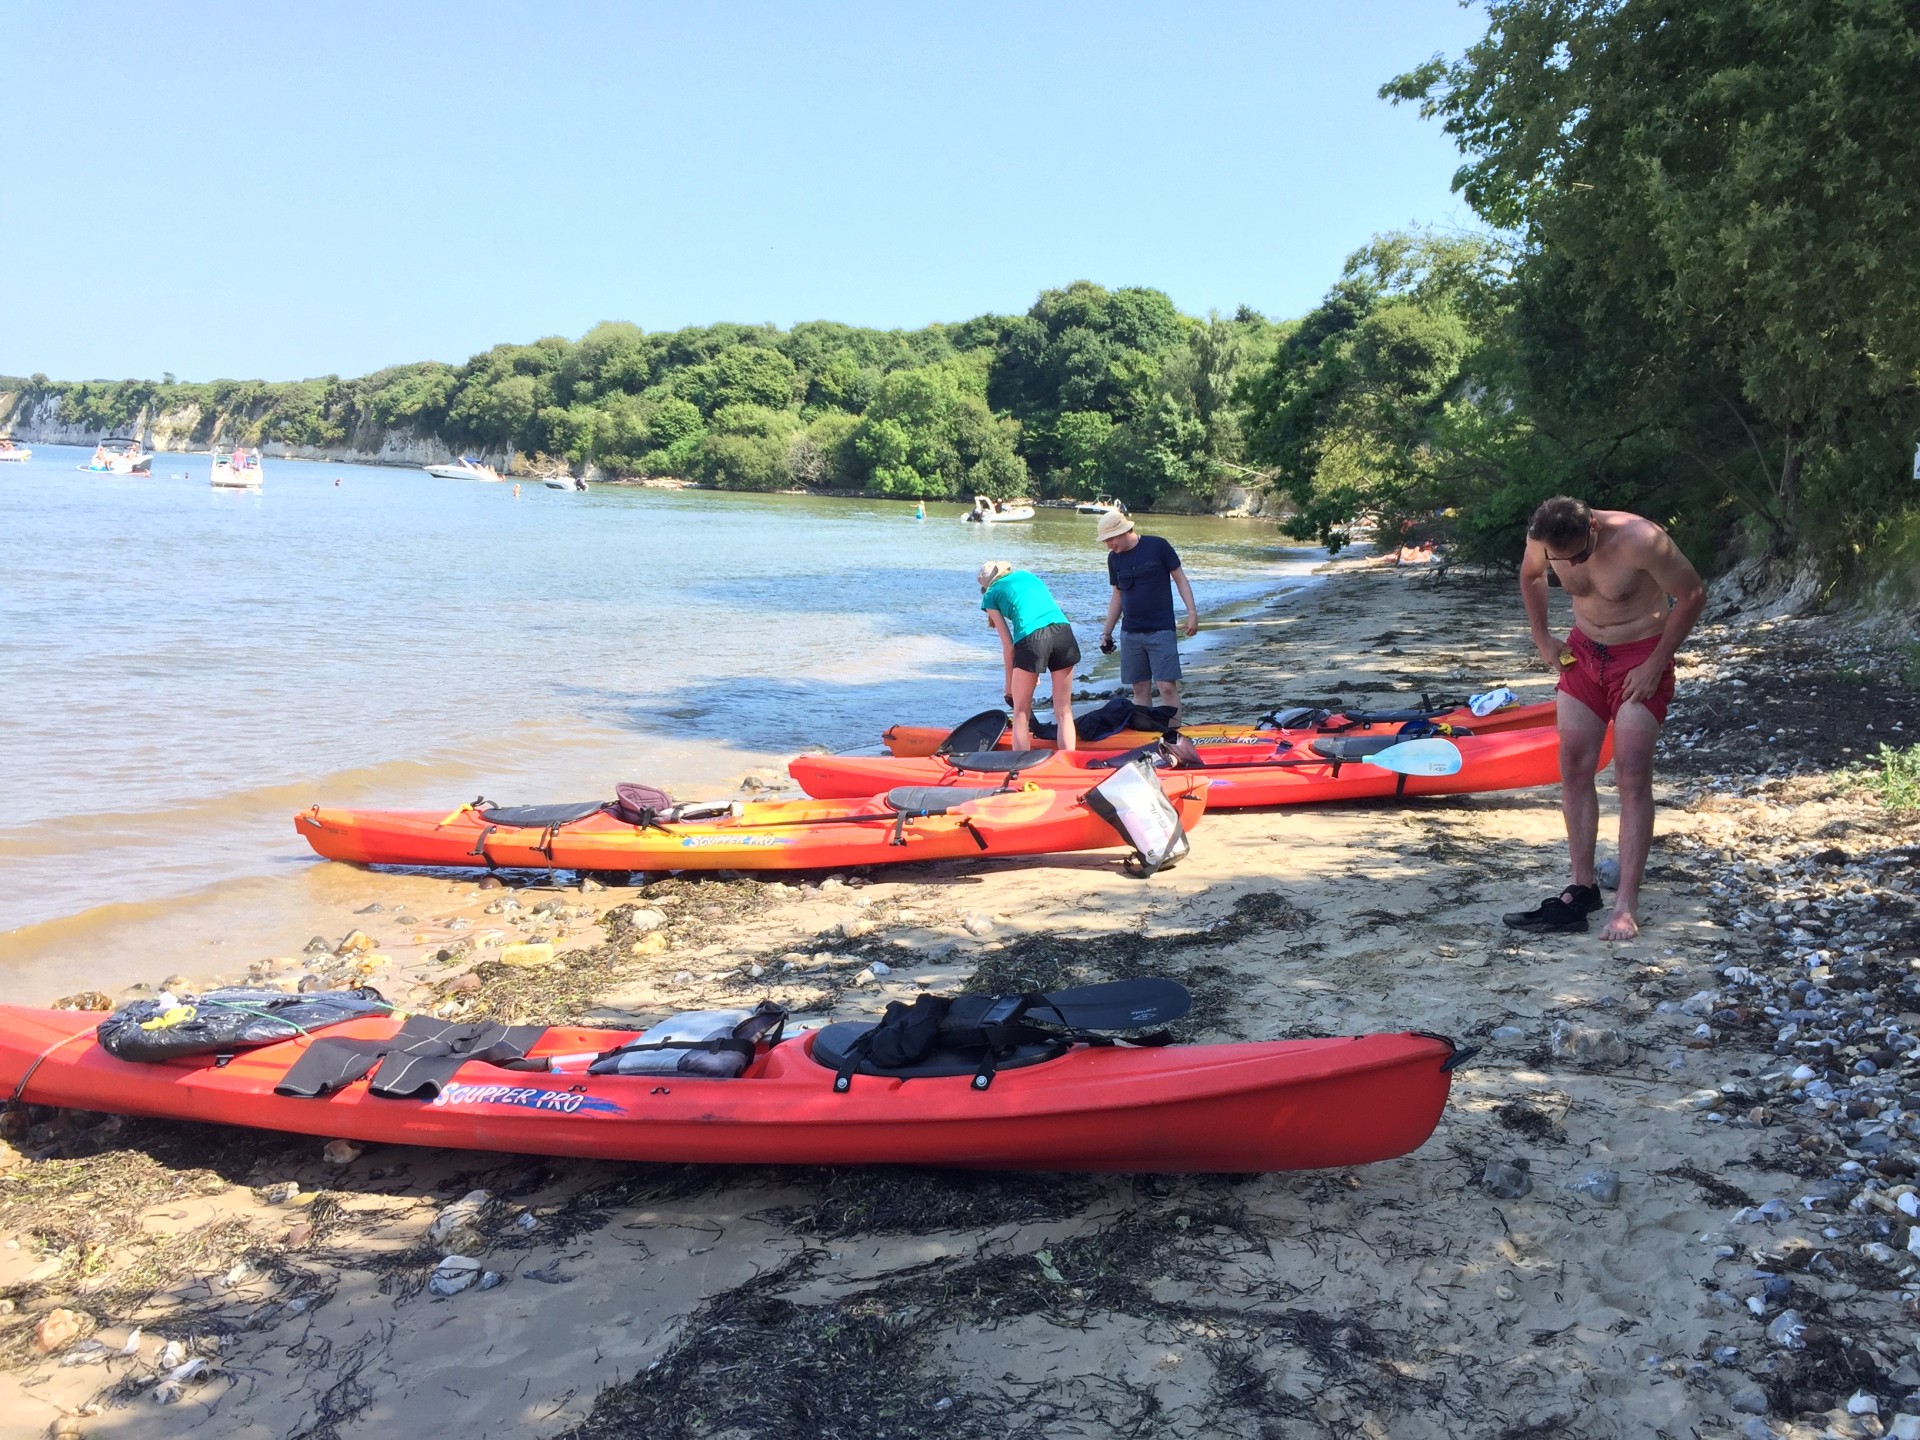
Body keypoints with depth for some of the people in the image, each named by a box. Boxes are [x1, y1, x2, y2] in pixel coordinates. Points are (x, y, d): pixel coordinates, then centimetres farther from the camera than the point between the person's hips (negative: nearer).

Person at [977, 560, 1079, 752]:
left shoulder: (991, 595, 17)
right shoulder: (1027, 575, 31)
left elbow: (1008, 646, 11)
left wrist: (1009, 685, 19)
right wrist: (1035, 672, 27)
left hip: (1031, 637, -4)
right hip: (1063, 630, 4)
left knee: (1021, 713, 11)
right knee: (1064, 711, 12)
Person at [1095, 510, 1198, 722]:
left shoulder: (1157, 546, -7)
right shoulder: (1114, 558, 7)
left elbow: (1180, 578, -1)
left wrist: (1192, 611, -9)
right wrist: (1107, 631, 15)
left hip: (1161, 631, -5)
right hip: (1130, 633, 5)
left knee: (1167, 686, -9)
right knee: (1140, 688, 6)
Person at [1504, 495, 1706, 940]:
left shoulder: (1639, 541, -29)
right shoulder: (1542, 540, -14)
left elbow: (1692, 595, -18)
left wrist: (1655, 663, -18)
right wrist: (1541, 637, 5)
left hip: (1640, 658, -5)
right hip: (1583, 652, 6)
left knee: (1631, 778, -11)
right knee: (1573, 768, 4)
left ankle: (1625, 907, -10)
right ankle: (1582, 889, 14)